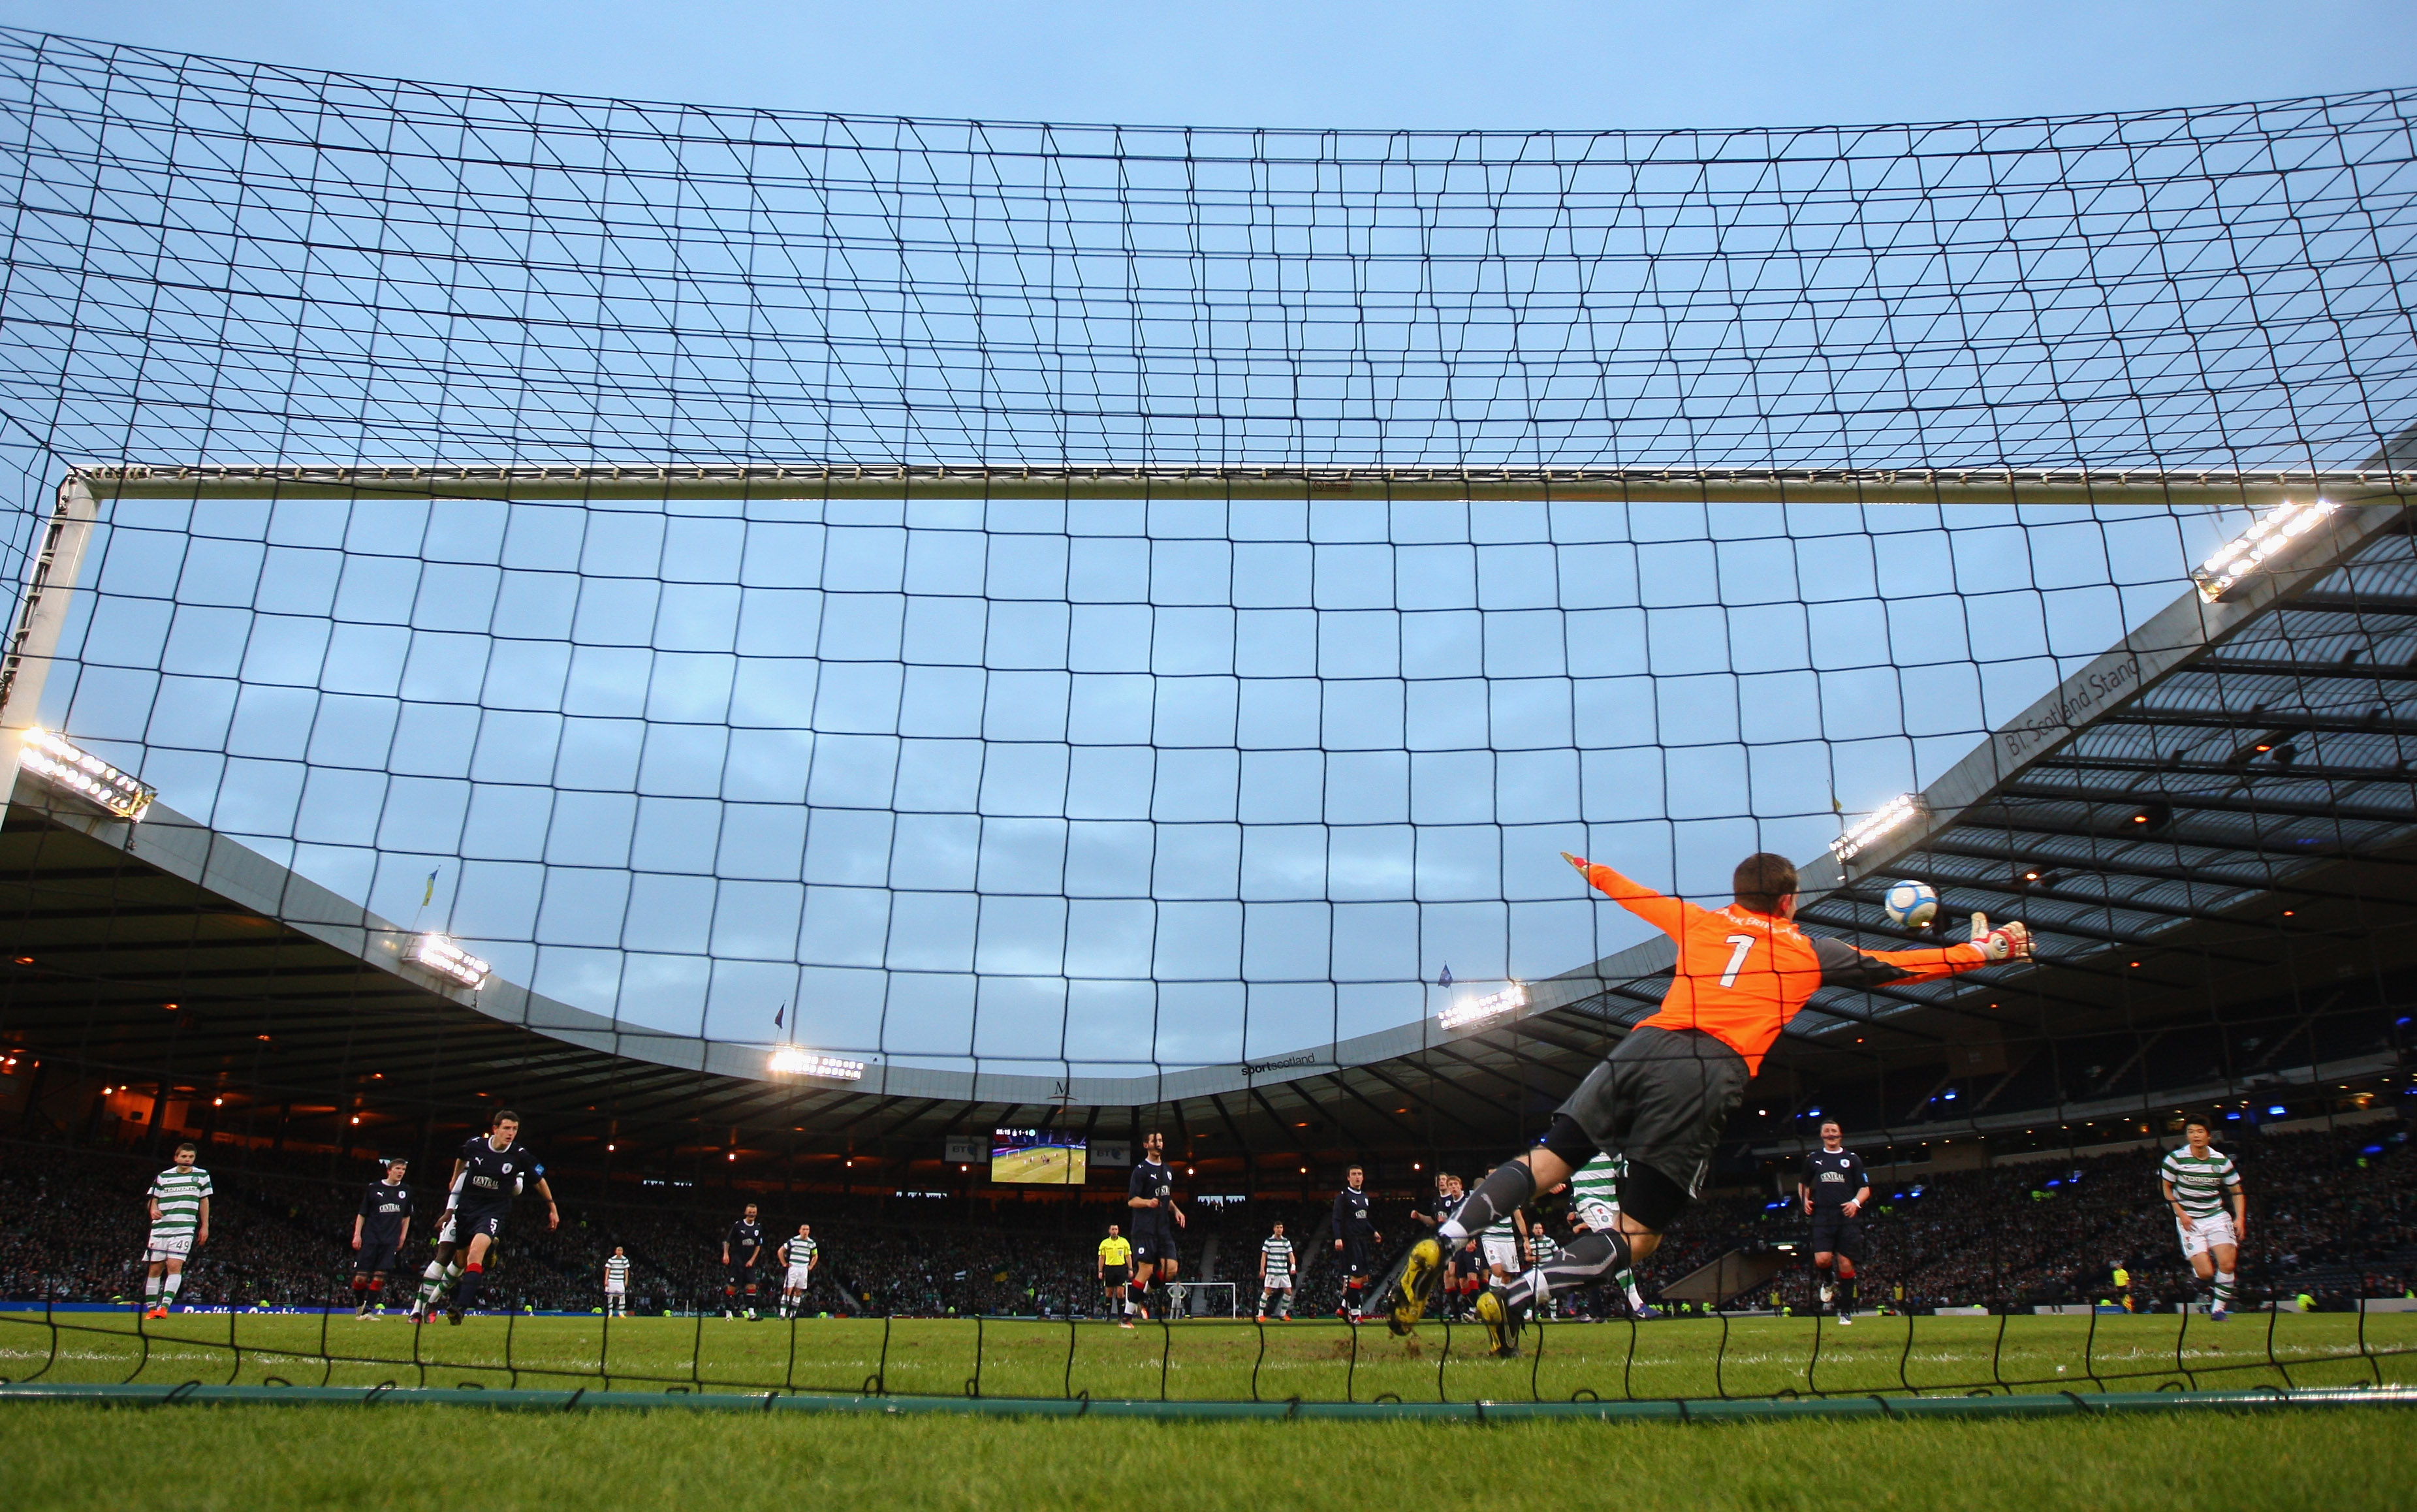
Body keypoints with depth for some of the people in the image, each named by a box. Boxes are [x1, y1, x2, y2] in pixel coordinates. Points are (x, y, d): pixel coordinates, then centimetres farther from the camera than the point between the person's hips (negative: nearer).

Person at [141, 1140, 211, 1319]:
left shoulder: (201, 1176, 8)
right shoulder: (163, 1177, 9)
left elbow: (204, 1201, 13)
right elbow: (154, 1199, 12)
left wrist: (205, 1227, 10)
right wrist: (153, 1210, -11)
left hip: (185, 1229, -2)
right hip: (160, 1228, 2)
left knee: (174, 1266, -15)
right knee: (154, 1269, 4)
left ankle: (164, 1306, -19)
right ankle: (151, 1308, 14)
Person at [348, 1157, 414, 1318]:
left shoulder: (406, 1191, 12)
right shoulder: (374, 1188, 3)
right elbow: (361, 1214, 5)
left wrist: (403, 1237, 13)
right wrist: (357, 1235, -4)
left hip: (391, 1241, 2)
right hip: (370, 1238, -2)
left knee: (380, 1275, -7)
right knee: (361, 1276, -5)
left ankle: (367, 1308, 0)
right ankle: (359, 1305, 16)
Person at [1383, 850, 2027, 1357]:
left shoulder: (1700, 921, 26)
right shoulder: (1807, 950, 21)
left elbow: (1637, 896, 41)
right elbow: (1896, 966, 31)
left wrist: (1588, 869, 61)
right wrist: (1984, 948, 46)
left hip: (1647, 1044, 3)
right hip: (1713, 1074, -3)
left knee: (1546, 1161, 2)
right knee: (1636, 1237, 1)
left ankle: (1440, 1244, -19)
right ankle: (1514, 1299, -16)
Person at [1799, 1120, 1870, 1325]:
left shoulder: (1852, 1159, 9)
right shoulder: (1813, 1159, 14)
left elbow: (1865, 1188, 8)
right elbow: (1803, 1183, 27)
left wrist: (1856, 1202, -11)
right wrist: (1805, 1200, 8)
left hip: (1847, 1218, -1)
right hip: (1823, 1218, 1)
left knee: (1846, 1264, -3)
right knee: (1822, 1259, -17)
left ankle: (1846, 1312, 8)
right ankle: (1827, 1282, 19)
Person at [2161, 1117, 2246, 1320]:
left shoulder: (2221, 1161, -1)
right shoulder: (2175, 1159, -8)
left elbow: (2236, 1191, 9)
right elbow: (2167, 1188, 3)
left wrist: (2240, 1218, -4)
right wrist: (2181, 1214, -7)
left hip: (2217, 1215, 2)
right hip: (2189, 1220, -2)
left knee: (2227, 1263, -17)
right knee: (2205, 1273, -13)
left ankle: (2219, 1308, 4)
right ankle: (2211, 1292, 23)